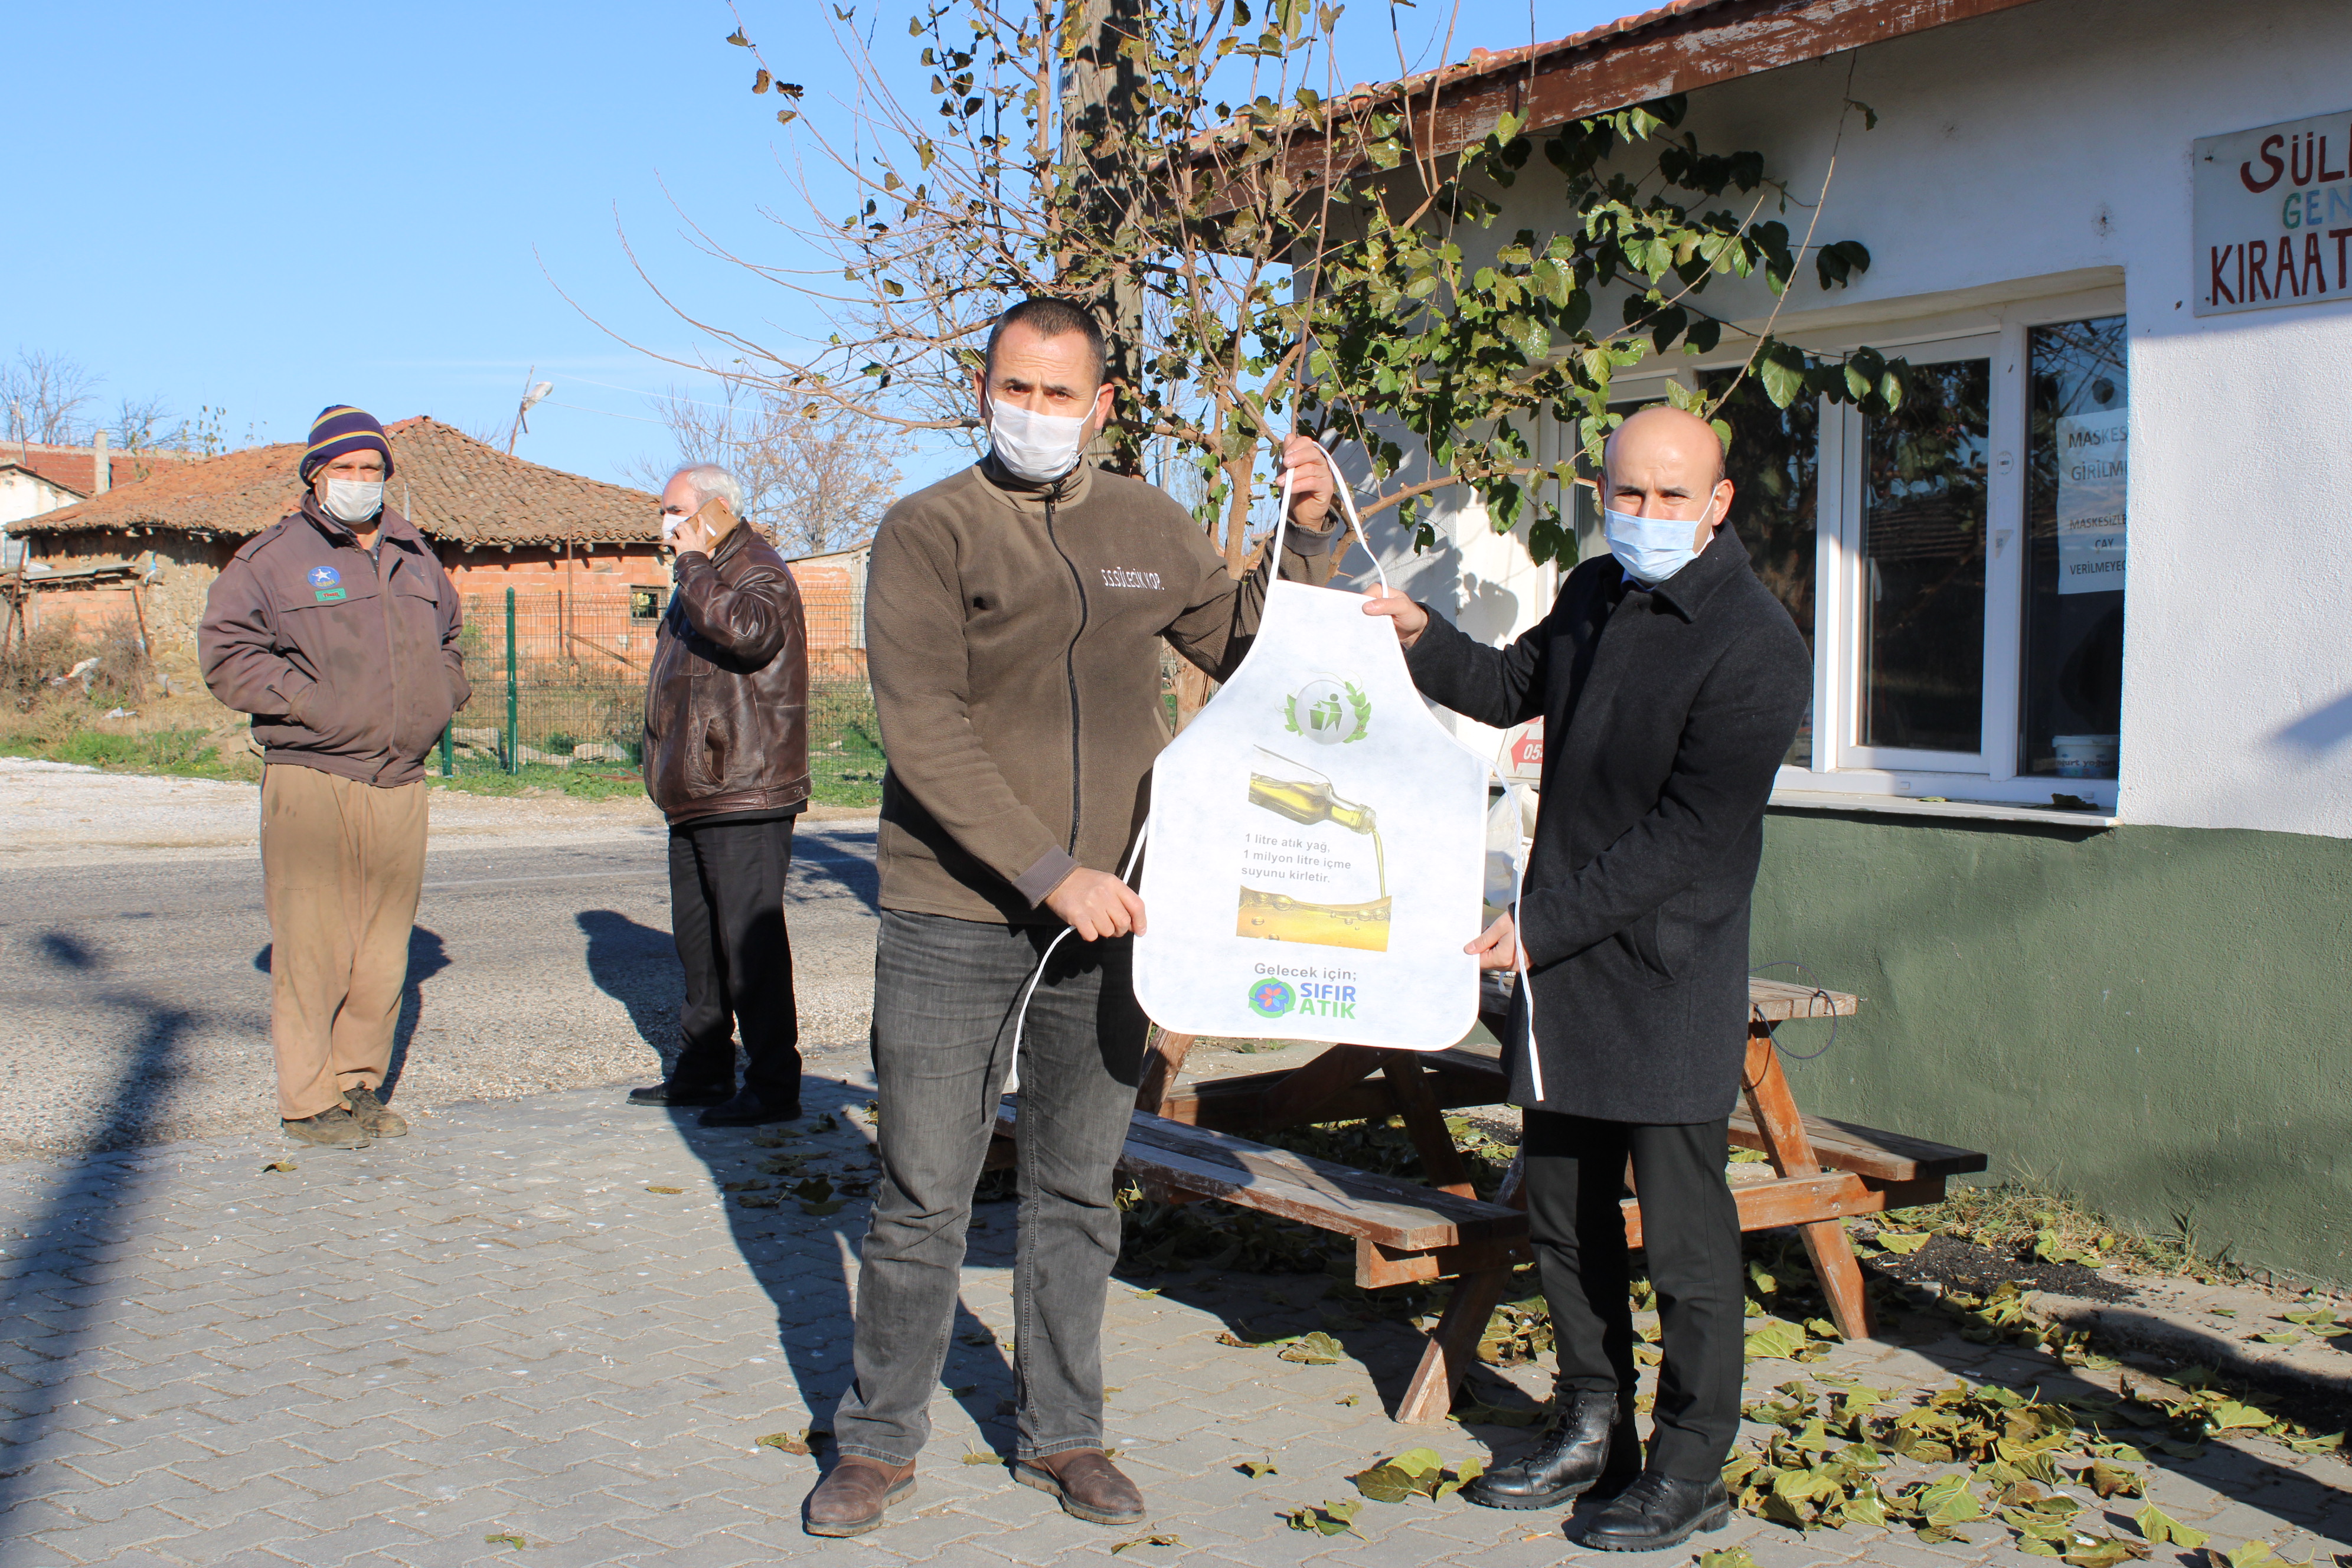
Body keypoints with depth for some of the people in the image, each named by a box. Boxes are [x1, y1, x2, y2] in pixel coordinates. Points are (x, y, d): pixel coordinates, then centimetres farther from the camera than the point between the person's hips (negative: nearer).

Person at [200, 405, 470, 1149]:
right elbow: (226, 649, -6)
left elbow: (449, 639, 30)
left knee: (384, 946, 9)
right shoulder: (274, 556, -1)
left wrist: (441, 698, 13)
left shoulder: (414, 557, 16)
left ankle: (360, 1084, 20)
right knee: (312, 945, -4)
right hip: (312, 779, -5)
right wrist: (307, 701, -12)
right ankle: (309, 1100, 4)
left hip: (400, 781, 5)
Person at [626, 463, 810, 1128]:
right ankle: (702, 1072, 27)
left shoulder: (762, 574, -11)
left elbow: (749, 631, -35)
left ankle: (773, 1086, -2)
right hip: (695, 799, 10)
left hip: (745, 798, -10)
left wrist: (693, 561, -23)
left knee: (751, 941, -8)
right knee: (698, 937, 16)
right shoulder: (704, 579, 20)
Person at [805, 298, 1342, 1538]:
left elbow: (1245, 646, 19)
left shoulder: (1148, 529, 8)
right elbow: (925, 734, -15)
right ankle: (879, 1439, 23)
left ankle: (1061, 1434, 28)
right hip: (954, 920, -4)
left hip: (1102, 918, 4)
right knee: (922, 1196, 5)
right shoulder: (929, 532, -6)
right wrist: (1050, 872, -21)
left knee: (1077, 1192, 13)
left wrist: (1304, 539, 3)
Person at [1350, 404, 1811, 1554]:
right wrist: (1422, 638, 7)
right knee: (1563, 1210, 16)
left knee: (1682, 1229, 2)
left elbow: (1686, 836, -19)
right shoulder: (1592, 596, 9)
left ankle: (1690, 1470, 17)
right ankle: (1593, 1428, 32)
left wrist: (1542, 925, -19)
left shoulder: (1755, 649, -16)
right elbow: (1512, 690, 26)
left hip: (1667, 975, -8)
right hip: (1557, 955, 8)